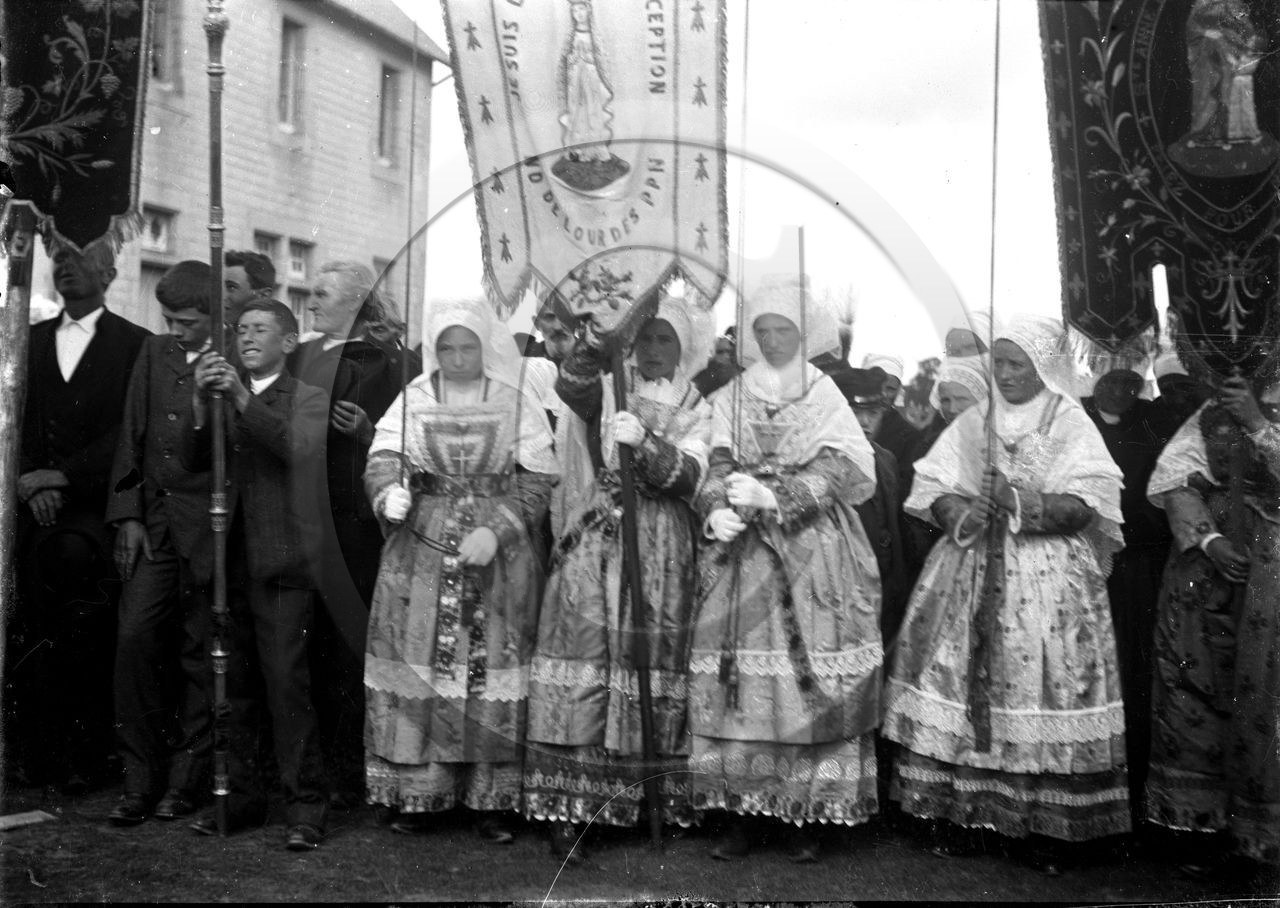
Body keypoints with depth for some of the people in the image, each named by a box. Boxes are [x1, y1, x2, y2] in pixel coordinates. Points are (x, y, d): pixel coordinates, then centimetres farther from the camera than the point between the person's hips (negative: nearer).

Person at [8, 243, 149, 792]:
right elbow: (18, 424, 12)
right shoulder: (32, 340, 17)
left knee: (85, 640, -9)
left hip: (93, 506, -4)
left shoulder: (135, 345, 3)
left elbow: (129, 433, -5)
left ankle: (84, 759, -1)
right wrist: (31, 485, -4)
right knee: (29, 637, -1)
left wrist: (62, 475, -11)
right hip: (36, 507, 4)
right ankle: (35, 753, 7)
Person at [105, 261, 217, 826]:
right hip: (152, 523, 4)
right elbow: (132, 437, 12)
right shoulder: (153, 354, 12)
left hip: (208, 526, -4)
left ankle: (185, 779, 15)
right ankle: (141, 779, 6)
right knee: (134, 637, -4)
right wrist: (128, 515, 7)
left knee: (199, 652, 3)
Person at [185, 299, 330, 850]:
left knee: (286, 683, -9)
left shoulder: (308, 400, 5)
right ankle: (240, 797, 19)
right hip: (228, 560, 5)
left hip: (280, 561, -5)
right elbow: (192, 462, 5)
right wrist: (200, 402, -10)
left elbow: (299, 448, -15)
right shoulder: (223, 398, 17)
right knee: (232, 687, 9)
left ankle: (305, 807, -3)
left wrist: (243, 400, -20)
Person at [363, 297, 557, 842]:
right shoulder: (413, 400, 7)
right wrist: (390, 491, -25)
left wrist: (496, 531, -15)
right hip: (421, 550, 1)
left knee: (492, 668, 0)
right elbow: (381, 458, -2)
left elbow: (537, 481, -2)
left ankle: (493, 800, 8)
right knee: (418, 666, 0)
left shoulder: (517, 405, 3)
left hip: (499, 554, -1)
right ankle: (414, 794, 10)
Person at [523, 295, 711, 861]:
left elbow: (689, 474, -7)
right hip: (598, 537, -1)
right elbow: (570, 387, -14)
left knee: (656, 663, 1)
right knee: (584, 658, -8)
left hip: (662, 549, 1)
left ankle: (664, 796, 12)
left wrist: (645, 442, -23)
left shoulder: (694, 411, 11)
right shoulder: (608, 391, 9)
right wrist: (593, 343, -30)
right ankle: (567, 807, -4)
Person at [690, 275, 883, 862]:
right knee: (739, 677, -4)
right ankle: (739, 813, 4)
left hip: (813, 550, -1)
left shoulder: (824, 394, 7)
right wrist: (716, 511, -16)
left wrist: (774, 497, -18)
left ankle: (808, 817, 4)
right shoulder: (731, 397, 13)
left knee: (809, 679, -5)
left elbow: (845, 468, -5)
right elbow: (717, 468, 6)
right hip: (742, 550, 2)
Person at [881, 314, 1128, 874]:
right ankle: (952, 810, 6)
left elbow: (1091, 502, -5)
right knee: (957, 679, -3)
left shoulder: (1072, 425, 6)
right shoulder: (972, 422, 14)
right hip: (972, 570, 3)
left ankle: (1042, 827, 2)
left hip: (1048, 576, -2)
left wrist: (1036, 506, -19)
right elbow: (931, 485, 8)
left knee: (1040, 687, -7)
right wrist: (956, 512, -12)